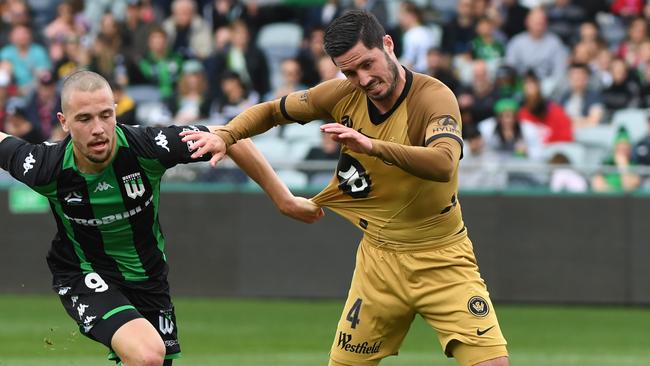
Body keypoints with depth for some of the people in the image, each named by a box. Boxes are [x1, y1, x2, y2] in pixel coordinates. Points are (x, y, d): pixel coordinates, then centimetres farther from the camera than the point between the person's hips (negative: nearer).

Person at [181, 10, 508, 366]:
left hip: (443, 260, -4)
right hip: (380, 259, 4)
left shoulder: (434, 97, -19)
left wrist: (371, 145, -48)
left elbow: (443, 164, -39)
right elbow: (271, 110, 12)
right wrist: (225, 136, -6)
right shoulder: (343, 95, -5)